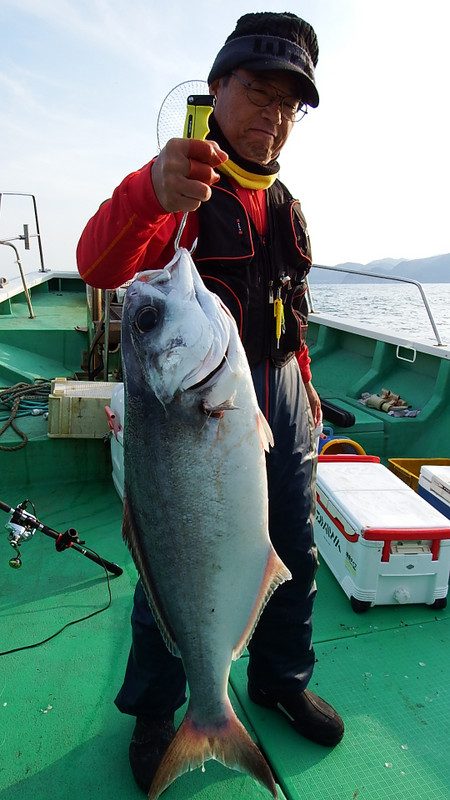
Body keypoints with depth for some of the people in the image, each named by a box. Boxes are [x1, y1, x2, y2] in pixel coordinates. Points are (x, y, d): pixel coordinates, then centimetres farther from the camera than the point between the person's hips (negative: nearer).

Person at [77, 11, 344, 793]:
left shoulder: (282, 202, 14)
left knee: (292, 551, 15)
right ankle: (153, 712, 27)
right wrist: (147, 193, -47)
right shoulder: (183, 182, -8)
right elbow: (99, 266, -28)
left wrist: (304, 384, 19)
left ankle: (281, 679, 38)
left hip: (279, 397, 7)